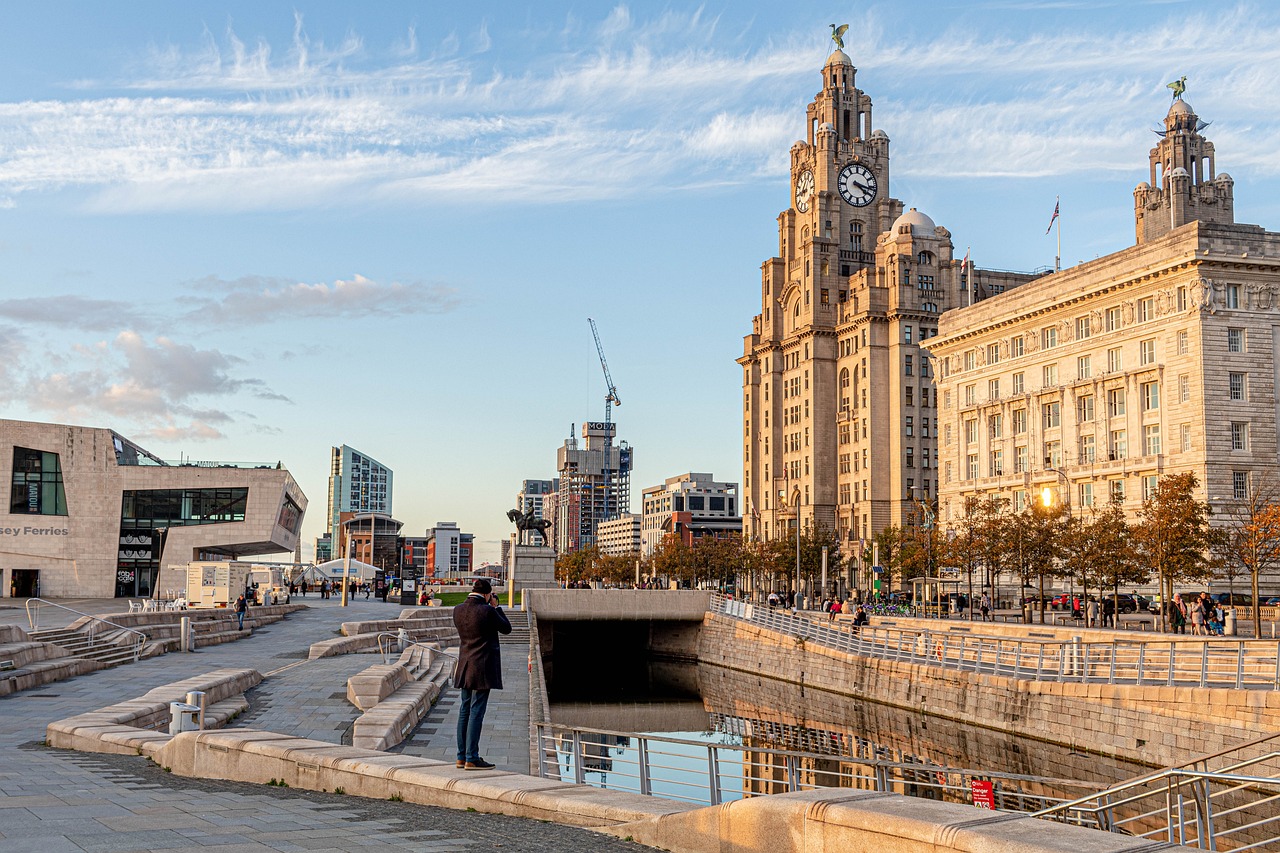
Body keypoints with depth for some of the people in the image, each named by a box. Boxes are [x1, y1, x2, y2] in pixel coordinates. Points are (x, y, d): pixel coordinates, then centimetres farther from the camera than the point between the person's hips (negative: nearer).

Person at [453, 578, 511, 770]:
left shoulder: (458, 610, 1)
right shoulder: (487, 611, -17)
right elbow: (506, 629, -3)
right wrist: (495, 606, 4)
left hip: (465, 667, 7)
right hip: (483, 668, -7)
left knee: (465, 710, 13)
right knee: (476, 712, -4)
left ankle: (462, 756, 18)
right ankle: (472, 759, -2)